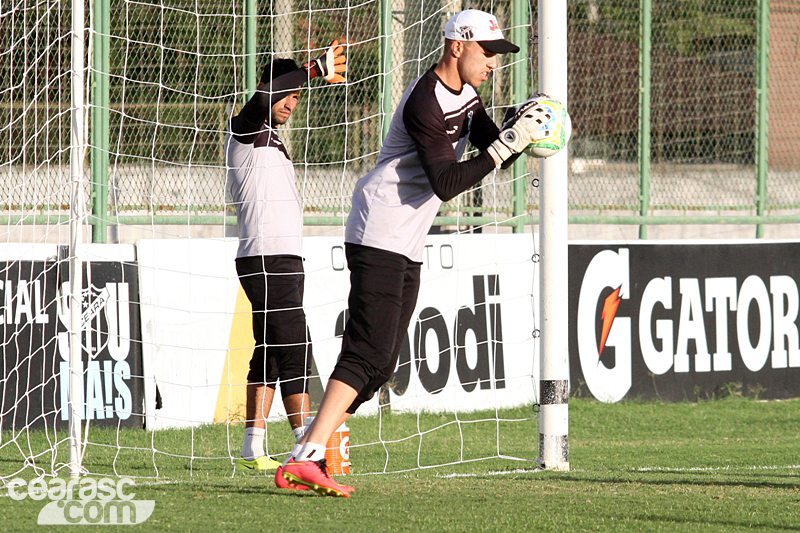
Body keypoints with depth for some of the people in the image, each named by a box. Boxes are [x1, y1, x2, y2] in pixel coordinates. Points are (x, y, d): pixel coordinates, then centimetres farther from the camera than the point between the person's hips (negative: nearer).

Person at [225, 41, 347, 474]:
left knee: (270, 355, 9)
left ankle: (253, 449, 10)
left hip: (283, 262, 10)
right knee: (295, 351, -13)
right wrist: (317, 69, -30)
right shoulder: (246, 130, -6)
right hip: (265, 260, -10)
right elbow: (263, 97, -26)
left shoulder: (270, 140, 23)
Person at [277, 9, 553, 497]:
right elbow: (446, 183, -25)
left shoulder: (465, 94, 13)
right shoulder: (426, 104, -19)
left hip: (408, 247, 10)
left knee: (380, 365, 6)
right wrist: (504, 146, -30)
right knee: (369, 353, -20)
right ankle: (304, 459, -27)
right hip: (379, 236, -10)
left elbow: (492, 155, 13)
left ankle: (309, 456, 7)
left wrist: (521, 134, -7)